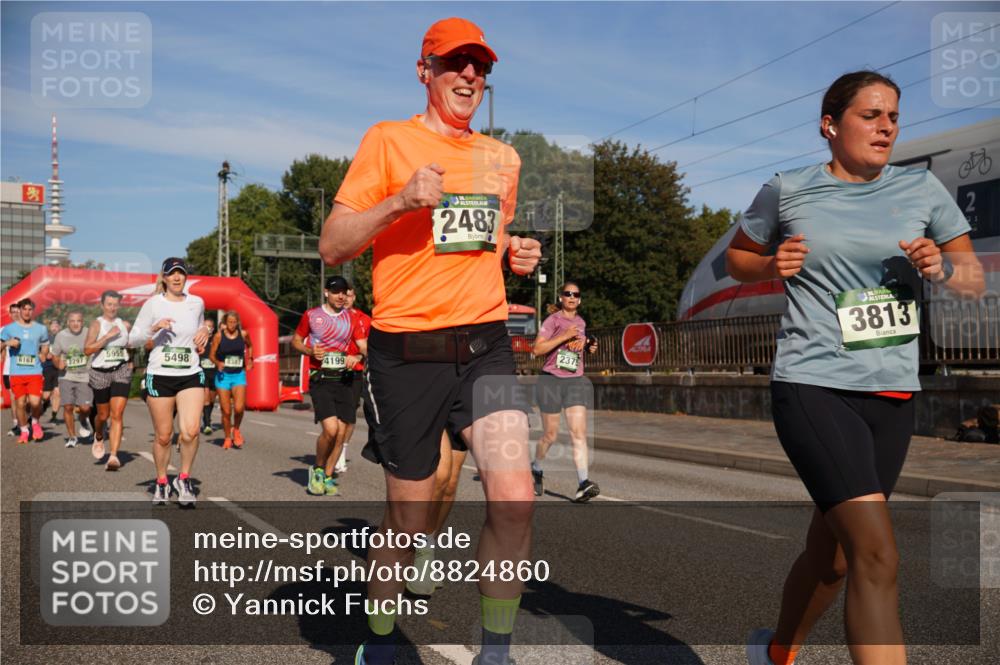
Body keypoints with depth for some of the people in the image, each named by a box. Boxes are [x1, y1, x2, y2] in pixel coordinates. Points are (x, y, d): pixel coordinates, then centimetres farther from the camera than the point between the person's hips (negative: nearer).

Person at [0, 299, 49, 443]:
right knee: (20, 403, 3)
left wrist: (42, 356, 4)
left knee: (35, 402, -13)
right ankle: (24, 430, 21)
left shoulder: (41, 329, 7)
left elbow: (45, 346, 22)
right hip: (16, 373, 0)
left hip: (35, 372, 0)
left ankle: (35, 422, 16)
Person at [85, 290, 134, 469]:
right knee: (103, 415, 12)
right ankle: (99, 437, 46)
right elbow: (87, 349, -17)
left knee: (117, 414, -10)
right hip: (100, 372, -1)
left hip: (121, 371, 2)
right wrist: (108, 335, -23)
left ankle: (113, 456, -14)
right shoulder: (96, 324, -5)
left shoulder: (124, 325, 7)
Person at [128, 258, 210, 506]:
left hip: (191, 376, 2)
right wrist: (154, 328, -17)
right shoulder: (153, 304, -2)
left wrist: (204, 332, 5)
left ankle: (184, 479, 6)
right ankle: (161, 483, 26)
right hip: (159, 376, -1)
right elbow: (132, 339, 0)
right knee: (163, 436, 4)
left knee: (190, 431, -16)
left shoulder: (197, 303, 7)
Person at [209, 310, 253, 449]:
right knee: (226, 411, 1)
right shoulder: (219, 336, -4)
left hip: (239, 375, 1)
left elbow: (249, 346, 23)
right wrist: (218, 363, -18)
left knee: (239, 408, -16)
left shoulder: (243, 334, 2)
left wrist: (250, 359, 10)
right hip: (223, 375, -1)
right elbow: (211, 354, 1)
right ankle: (227, 438, 21)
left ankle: (236, 430, 13)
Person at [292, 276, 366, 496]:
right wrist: (310, 351, -6)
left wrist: (357, 357, -15)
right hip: (320, 379, -3)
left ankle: (328, 477, 18)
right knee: (330, 429, -18)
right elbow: (296, 340, 14)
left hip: (345, 379, 3)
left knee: (341, 432, 1)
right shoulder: (311, 315, 5)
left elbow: (365, 349, 7)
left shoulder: (352, 319, 10)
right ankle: (318, 470, 8)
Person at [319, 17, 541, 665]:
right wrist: (399, 201, -18)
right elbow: (332, 246, -4)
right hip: (407, 351, -3)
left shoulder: (502, 156, 15)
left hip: (486, 343, 4)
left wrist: (517, 251, 6)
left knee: (514, 499, -14)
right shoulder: (389, 140, 0)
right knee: (408, 521, 7)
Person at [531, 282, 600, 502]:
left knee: (579, 432, -11)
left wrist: (590, 346, 8)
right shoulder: (553, 320, -5)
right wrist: (564, 336, -21)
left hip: (575, 381, 4)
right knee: (550, 434, 5)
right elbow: (537, 349, -16)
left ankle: (583, 483, -17)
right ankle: (536, 469, 33)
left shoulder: (581, 322, 12)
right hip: (551, 380, -4)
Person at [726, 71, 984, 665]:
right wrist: (772, 265, -6)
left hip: (893, 395, 5)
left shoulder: (923, 188, 8)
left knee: (830, 554, 16)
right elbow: (737, 257, 16)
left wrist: (942, 266, -8)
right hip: (813, 388, -4)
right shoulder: (786, 191, 1)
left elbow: (975, 276, 15)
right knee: (878, 556, -19)